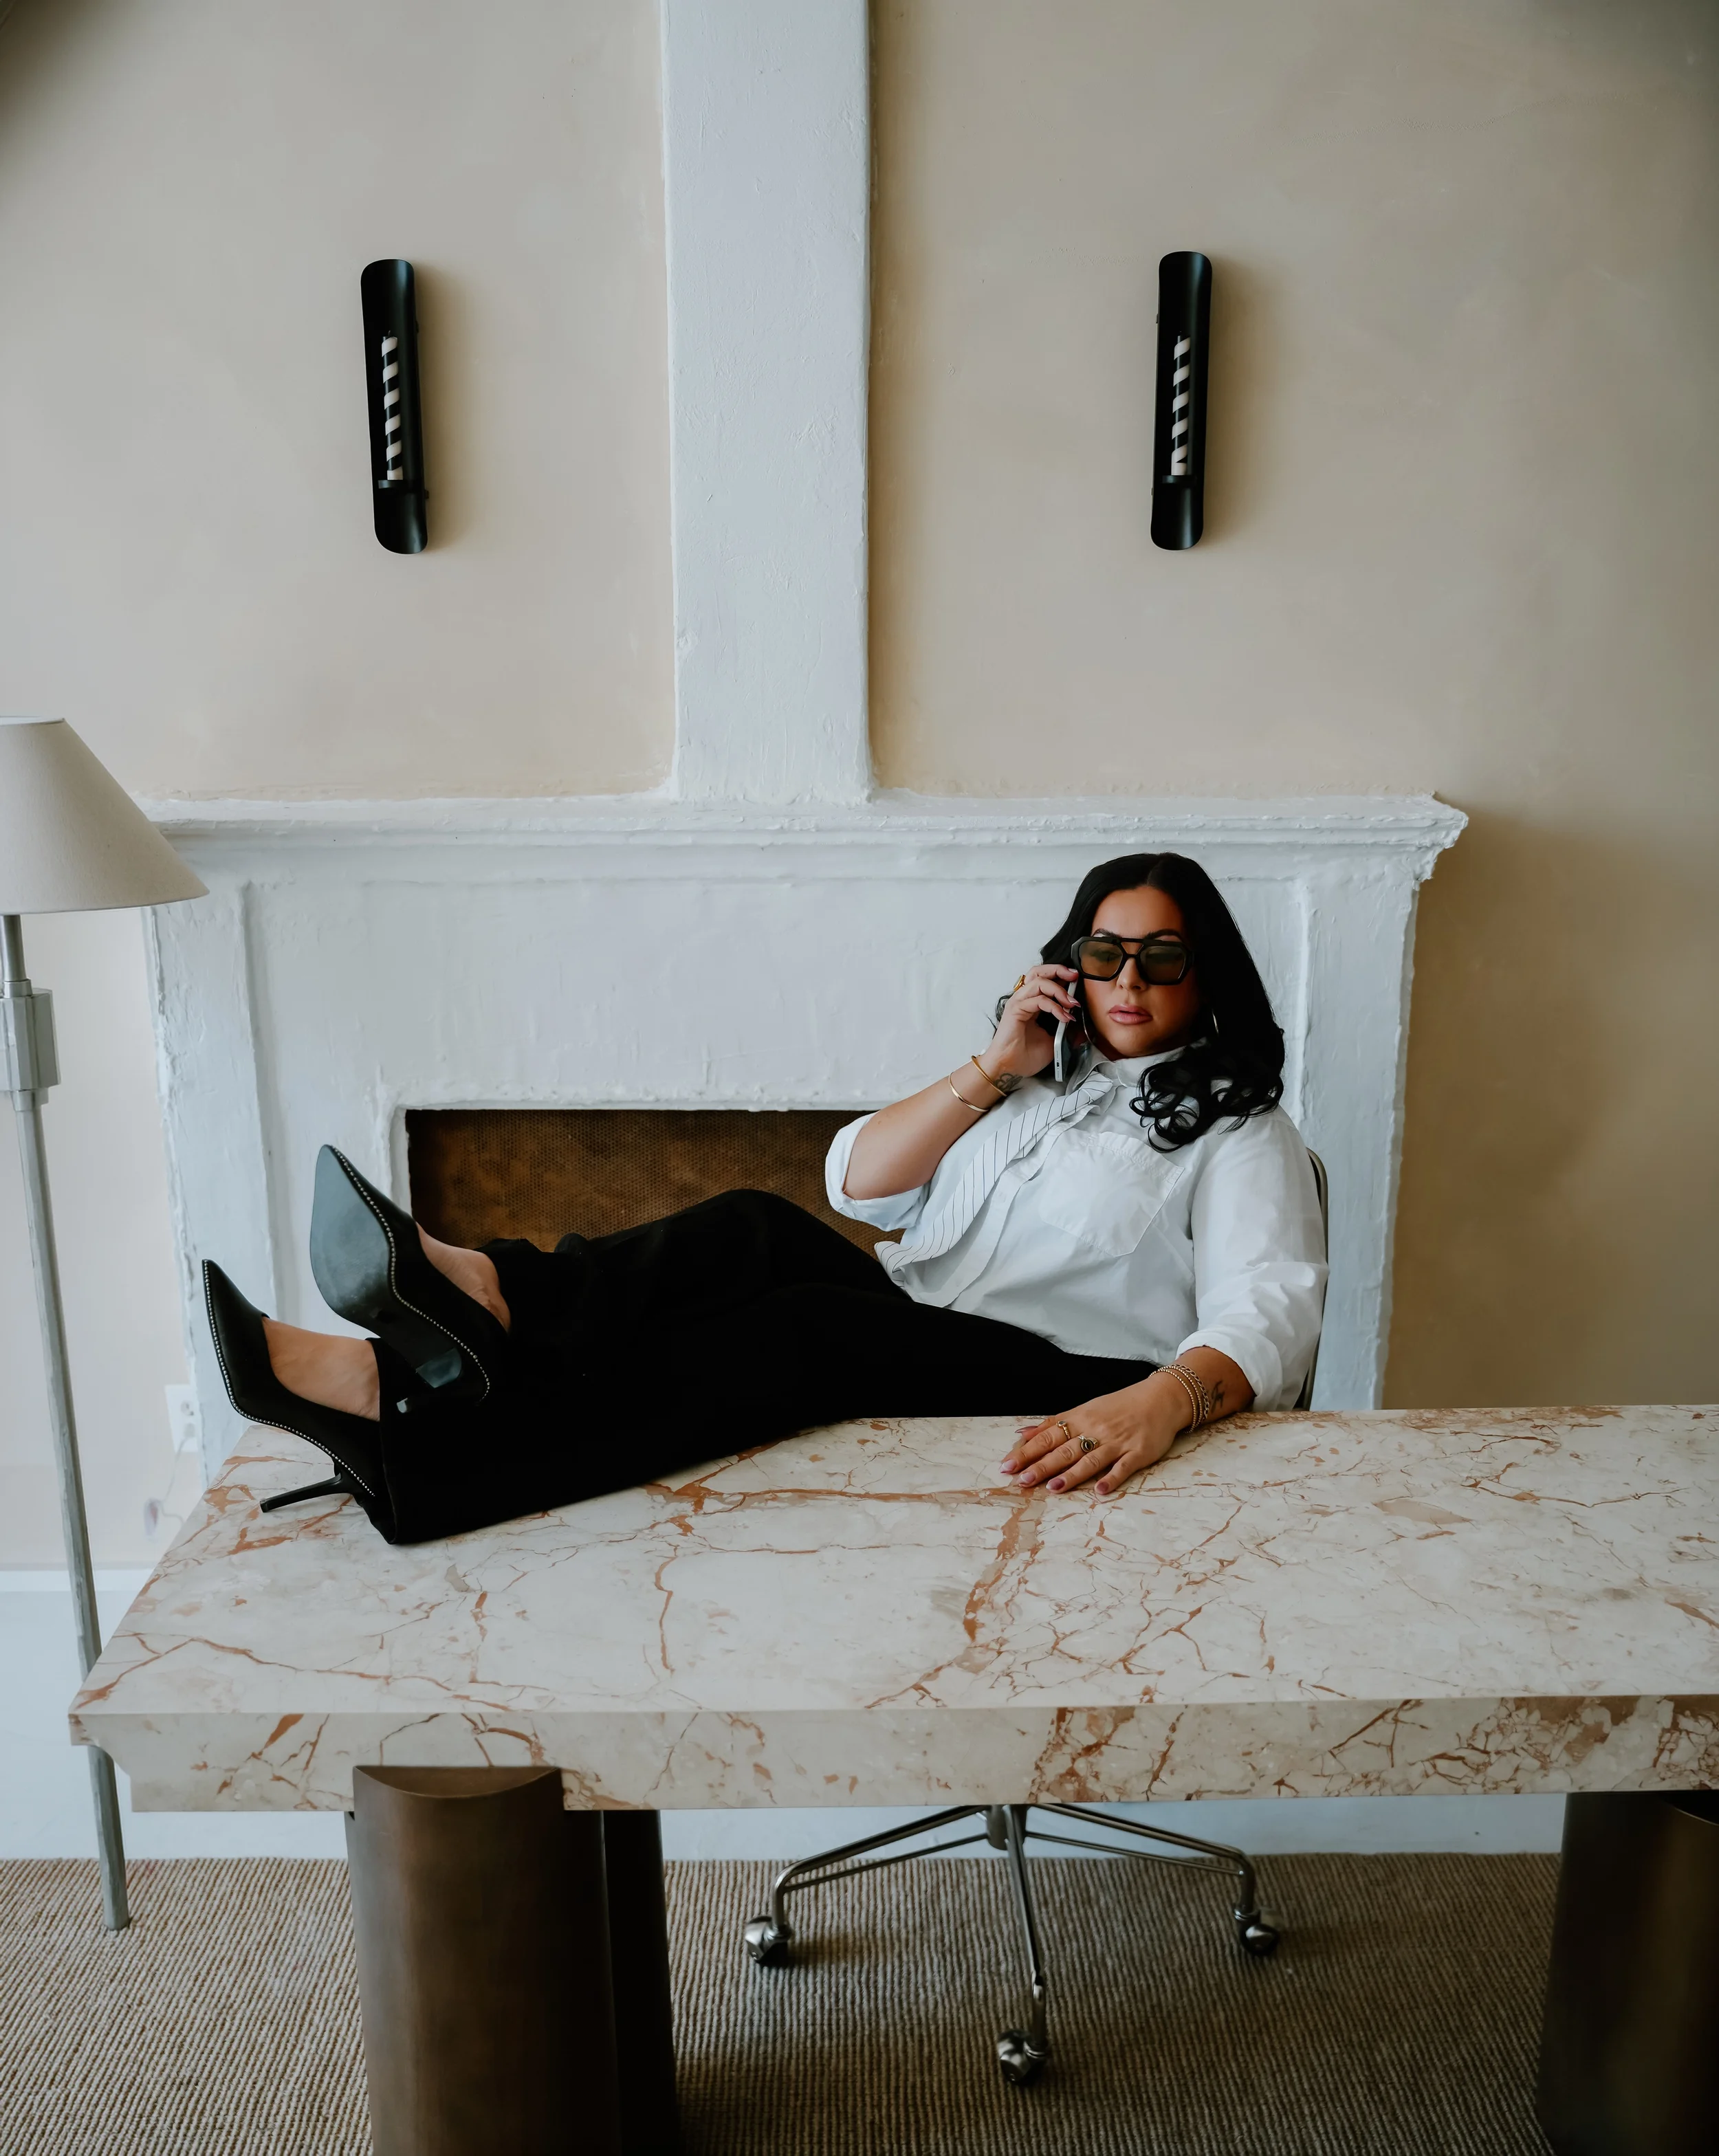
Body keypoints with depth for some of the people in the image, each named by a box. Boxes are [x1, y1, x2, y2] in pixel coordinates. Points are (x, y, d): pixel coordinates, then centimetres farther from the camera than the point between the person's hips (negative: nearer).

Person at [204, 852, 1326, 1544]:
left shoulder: (1238, 1130, 8)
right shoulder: (1040, 1076, 26)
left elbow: (1267, 1315, -11)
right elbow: (858, 1180, 16)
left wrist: (1160, 1405, -33)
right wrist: (994, 1070, 4)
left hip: (1059, 1396, -6)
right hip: (906, 1343, 6)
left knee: (805, 1332, -35)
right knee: (754, 1233, -26)